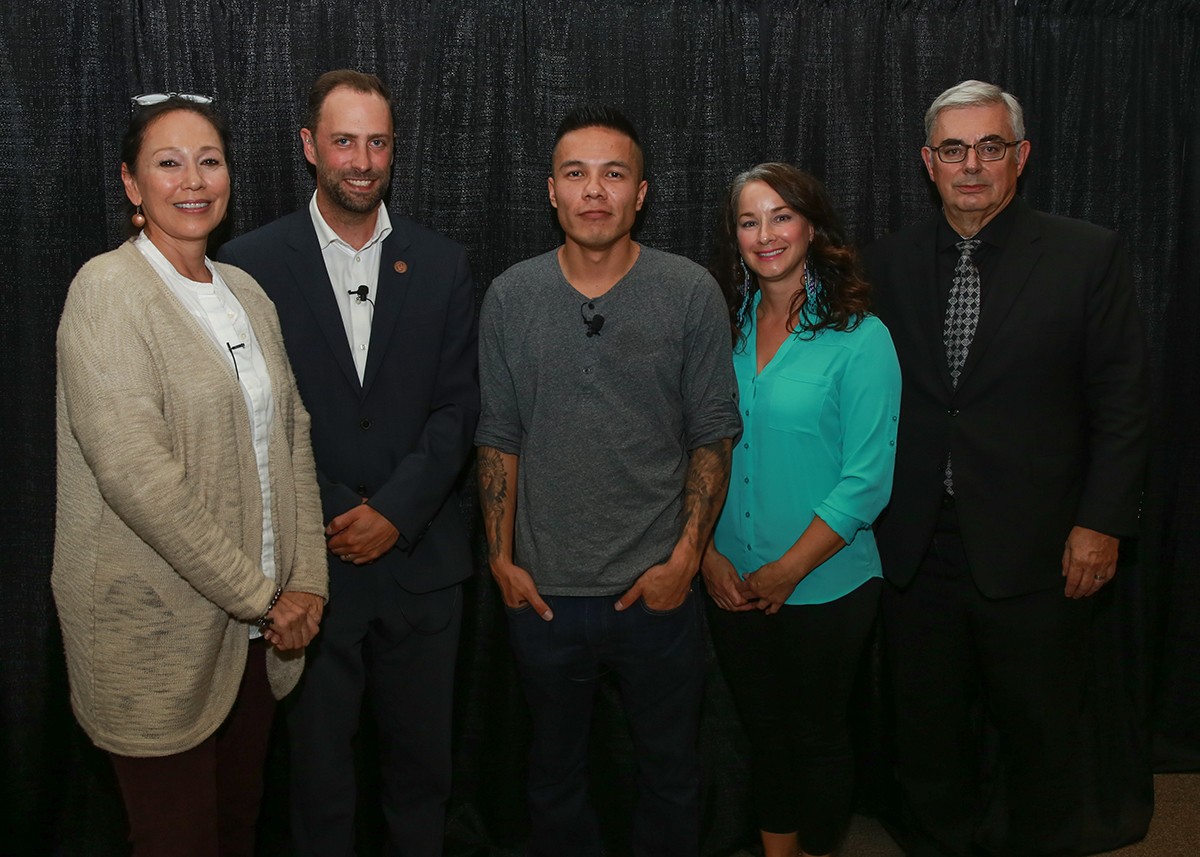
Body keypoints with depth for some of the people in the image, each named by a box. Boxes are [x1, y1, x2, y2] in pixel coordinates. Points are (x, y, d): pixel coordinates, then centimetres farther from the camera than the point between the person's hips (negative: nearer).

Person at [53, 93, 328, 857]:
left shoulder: (247, 293, 10)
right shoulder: (108, 290, -12)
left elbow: (293, 437, 9)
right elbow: (136, 472, -20)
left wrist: (305, 581, -2)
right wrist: (258, 595, -16)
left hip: (257, 621, 6)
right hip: (159, 629, -6)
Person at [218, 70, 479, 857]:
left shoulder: (442, 266, 6)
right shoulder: (253, 262, -1)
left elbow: (458, 406, 1)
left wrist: (395, 512, -10)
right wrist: (335, 518, -10)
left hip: (421, 557, 2)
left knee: (423, 760, 14)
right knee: (318, 761, 11)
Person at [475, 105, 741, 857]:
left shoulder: (692, 293, -6)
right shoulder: (511, 297, -1)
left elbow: (713, 436, -3)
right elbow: (499, 438, 3)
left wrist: (685, 559, -8)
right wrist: (501, 557, 1)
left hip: (658, 588, -1)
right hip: (544, 590, 1)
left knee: (671, 768, 16)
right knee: (557, 768, 19)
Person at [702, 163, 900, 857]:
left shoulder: (859, 337, -10)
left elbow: (867, 481, -14)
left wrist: (785, 571, -13)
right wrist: (709, 554, -6)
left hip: (825, 587, -4)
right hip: (733, 586, 4)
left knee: (819, 734, 12)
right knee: (765, 732, 18)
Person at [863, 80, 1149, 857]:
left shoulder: (1088, 255, -4)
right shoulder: (892, 261, 4)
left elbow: (1121, 403, -4)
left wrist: (1101, 522, -8)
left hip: (1033, 551, -2)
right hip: (916, 550, 3)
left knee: (1040, 732, 12)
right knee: (928, 732, 16)